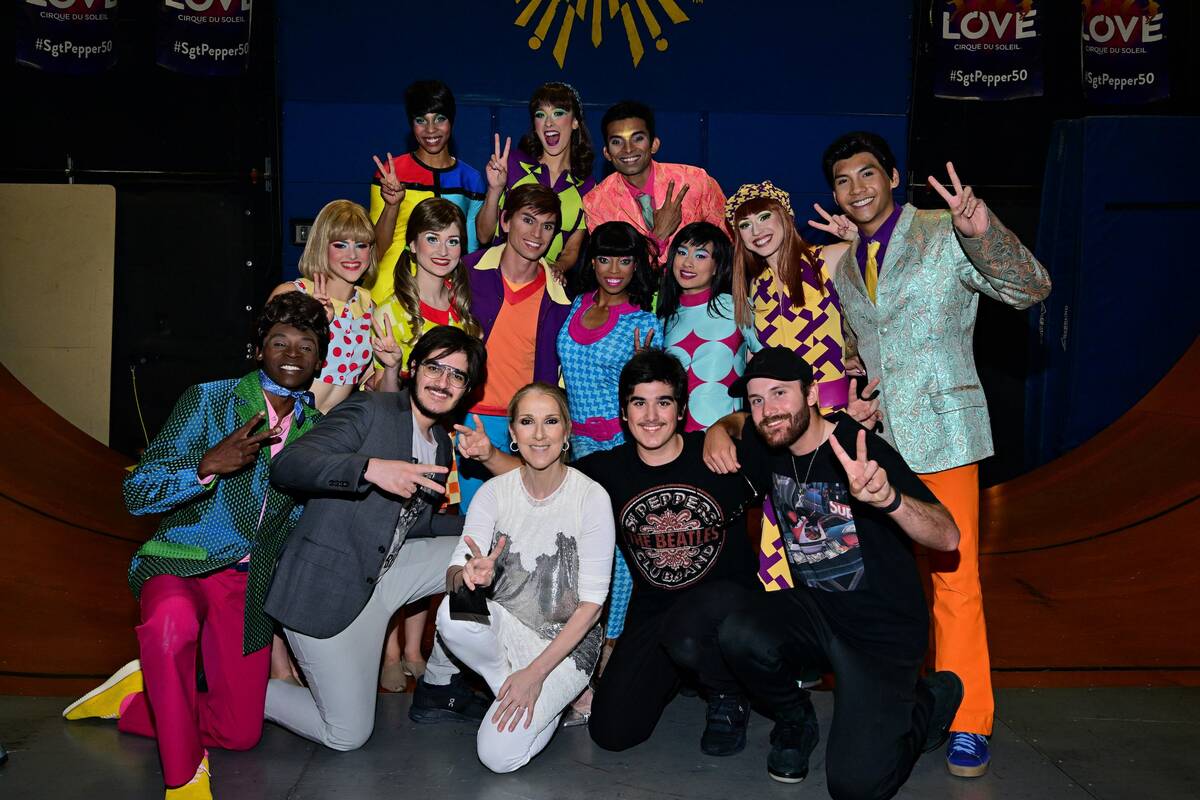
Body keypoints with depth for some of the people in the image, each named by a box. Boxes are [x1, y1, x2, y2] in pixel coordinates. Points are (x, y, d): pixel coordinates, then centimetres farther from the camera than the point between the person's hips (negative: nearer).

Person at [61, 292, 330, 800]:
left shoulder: (318, 427, 7)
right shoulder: (208, 400, -4)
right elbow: (137, 493, -10)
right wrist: (207, 467, -26)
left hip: (250, 583, 4)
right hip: (181, 563, -4)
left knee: (240, 733, 1)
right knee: (173, 621, -41)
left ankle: (137, 697, 28)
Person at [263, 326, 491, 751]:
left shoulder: (441, 444, 11)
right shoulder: (370, 410, -14)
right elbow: (287, 465, -25)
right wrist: (371, 468, -40)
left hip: (382, 573, 8)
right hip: (323, 586, -7)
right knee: (347, 736, -2)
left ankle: (438, 687, 11)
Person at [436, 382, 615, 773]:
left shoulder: (591, 497, -14)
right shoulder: (494, 492, -5)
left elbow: (591, 601, -13)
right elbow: (454, 573, -12)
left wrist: (537, 672, -19)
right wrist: (471, 576, -38)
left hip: (565, 640, -3)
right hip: (503, 625, 3)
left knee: (499, 754, -20)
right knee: (452, 616, -30)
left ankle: (555, 699, 11)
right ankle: (516, 691, -2)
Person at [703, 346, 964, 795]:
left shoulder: (862, 451, -20)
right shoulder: (768, 450, -2)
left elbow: (947, 537, -27)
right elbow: (734, 422, 23)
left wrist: (887, 497, -48)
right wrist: (717, 433, -3)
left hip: (882, 629, -5)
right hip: (814, 607, 5)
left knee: (855, 784, -17)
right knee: (738, 636, -28)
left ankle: (931, 700, 14)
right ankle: (795, 722, 4)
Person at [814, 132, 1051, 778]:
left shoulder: (945, 235, -3)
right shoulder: (843, 264, 14)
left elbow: (1030, 289, -12)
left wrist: (984, 234, -30)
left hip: (942, 431, -5)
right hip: (875, 435, 5)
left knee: (954, 577, -5)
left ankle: (967, 724, 7)